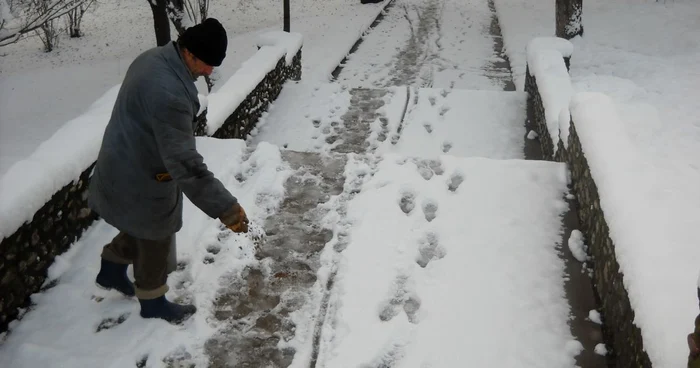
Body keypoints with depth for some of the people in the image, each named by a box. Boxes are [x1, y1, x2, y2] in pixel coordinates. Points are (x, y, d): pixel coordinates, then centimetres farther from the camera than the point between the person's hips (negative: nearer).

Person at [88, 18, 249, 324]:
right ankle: (152, 304, 34)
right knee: (155, 240, 12)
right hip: (142, 180, -9)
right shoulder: (169, 93, -36)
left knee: (142, 229, 29)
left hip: (126, 167, 9)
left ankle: (111, 270, 50)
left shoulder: (153, 58, -3)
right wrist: (224, 207, -36)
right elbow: (184, 162, -37)